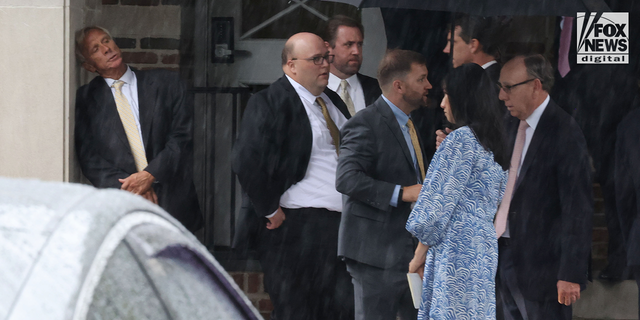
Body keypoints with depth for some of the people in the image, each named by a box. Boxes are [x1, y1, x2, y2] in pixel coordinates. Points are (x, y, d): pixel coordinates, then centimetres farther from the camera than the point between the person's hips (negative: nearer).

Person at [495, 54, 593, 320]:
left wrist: (572, 274, -19)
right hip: (504, 255, 8)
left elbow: (578, 207, -17)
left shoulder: (564, 132, -15)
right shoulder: (511, 126, 11)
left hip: (540, 260, -8)